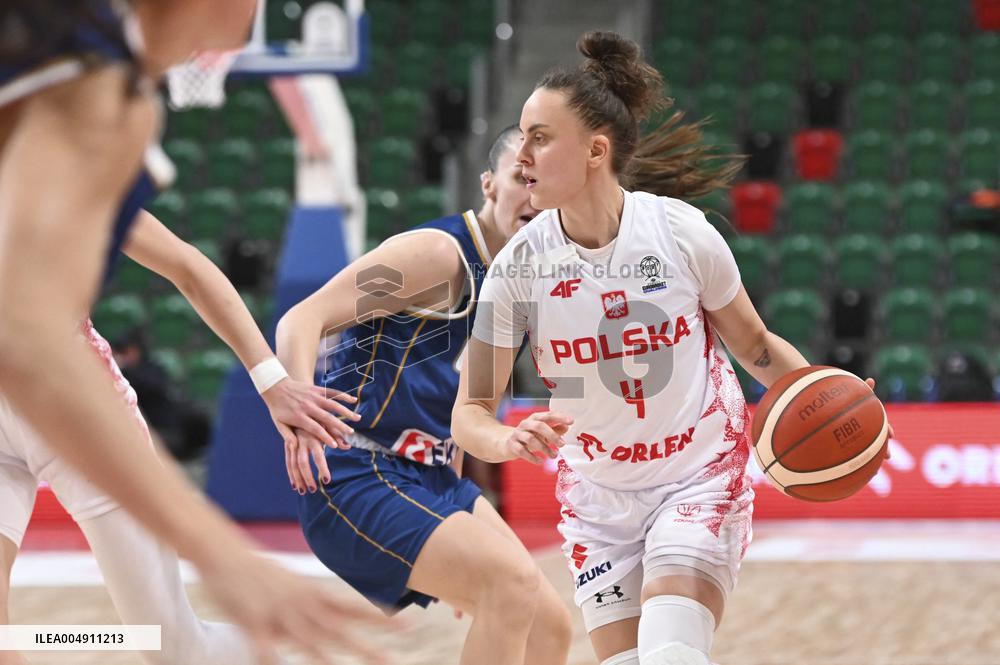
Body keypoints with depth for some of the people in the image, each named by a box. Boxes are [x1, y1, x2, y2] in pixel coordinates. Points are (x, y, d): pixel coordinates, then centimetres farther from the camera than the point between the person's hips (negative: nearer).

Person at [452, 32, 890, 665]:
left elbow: (754, 344, 0)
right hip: (599, 497, 3)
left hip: (703, 477, -2)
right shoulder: (518, 267, -12)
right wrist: (509, 440, -32)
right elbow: (471, 411, -9)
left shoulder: (683, 233, -15)